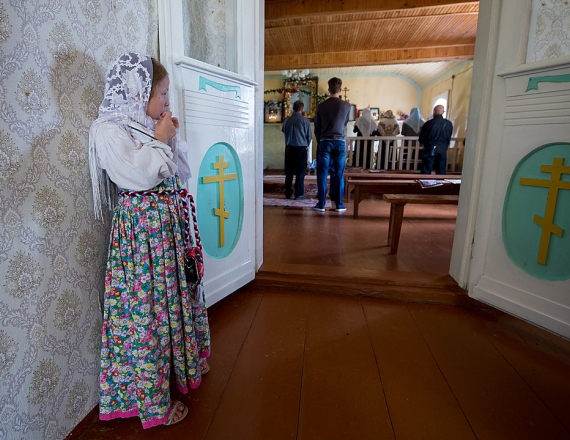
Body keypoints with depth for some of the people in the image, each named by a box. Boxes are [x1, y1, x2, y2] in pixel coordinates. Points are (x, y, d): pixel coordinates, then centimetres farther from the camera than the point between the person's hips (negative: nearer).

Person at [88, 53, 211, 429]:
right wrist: (161, 140, -10)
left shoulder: (150, 127, 14)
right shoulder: (109, 130, -9)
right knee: (145, 306, 0)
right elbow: (140, 175, -22)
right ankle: (152, 401, 19)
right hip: (142, 226, -8)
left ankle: (185, 363, 42)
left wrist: (172, 138, 4)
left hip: (170, 222, 9)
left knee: (177, 293, 19)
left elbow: (183, 171, 15)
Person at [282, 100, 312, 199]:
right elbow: (309, 136, -1)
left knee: (289, 172, 9)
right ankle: (299, 194, 1)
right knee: (300, 172, 1)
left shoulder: (287, 120, 2)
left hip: (289, 147, 4)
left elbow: (284, 133, 9)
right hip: (301, 148, -3)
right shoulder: (305, 120, -6)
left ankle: (288, 193, 14)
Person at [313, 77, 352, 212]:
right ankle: (339, 204, 8)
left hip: (324, 142, -1)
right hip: (340, 143, 1)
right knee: (339, 175, 5)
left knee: (322, 174, 3)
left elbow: (316, 127, 5)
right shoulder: (346, 106, 1)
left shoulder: (321, 106, 0)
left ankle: (321, 204, 4)